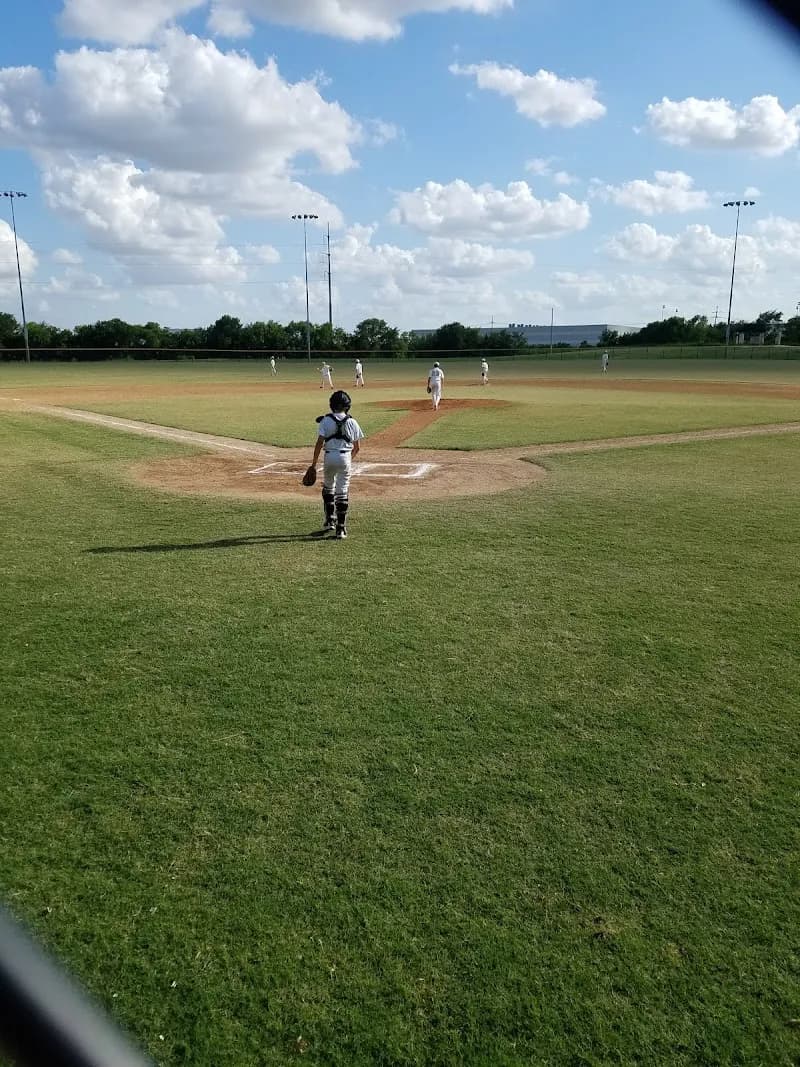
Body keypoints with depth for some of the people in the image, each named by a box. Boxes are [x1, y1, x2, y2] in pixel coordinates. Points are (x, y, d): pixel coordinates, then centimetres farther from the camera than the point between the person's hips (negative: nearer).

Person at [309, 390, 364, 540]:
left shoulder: (326, 420, -1)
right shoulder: (352, 422, 4)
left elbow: (319, 443, -7)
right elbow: (357, 447, 6)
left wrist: (314, 463, -3)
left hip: (330, 456, 0)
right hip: (345, 457, 1)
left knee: (328, 488, 21)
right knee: (342, 493, 4)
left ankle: (330, 521, 20)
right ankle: (341, 528, 2)